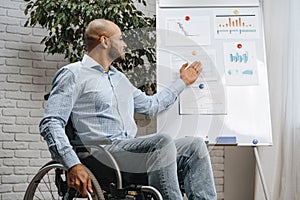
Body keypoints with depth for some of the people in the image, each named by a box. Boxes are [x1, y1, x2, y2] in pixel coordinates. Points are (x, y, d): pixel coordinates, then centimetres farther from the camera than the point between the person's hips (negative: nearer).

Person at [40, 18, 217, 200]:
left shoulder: (119, 78, 28)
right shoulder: (73, 74, 1)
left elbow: (150, 105, 41)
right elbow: (50, 124, -9)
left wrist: (183, 82, 45)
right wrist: (73, 165, -23)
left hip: (131, 149, 8)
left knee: (195, 145, -7)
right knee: (162, 141, -30)